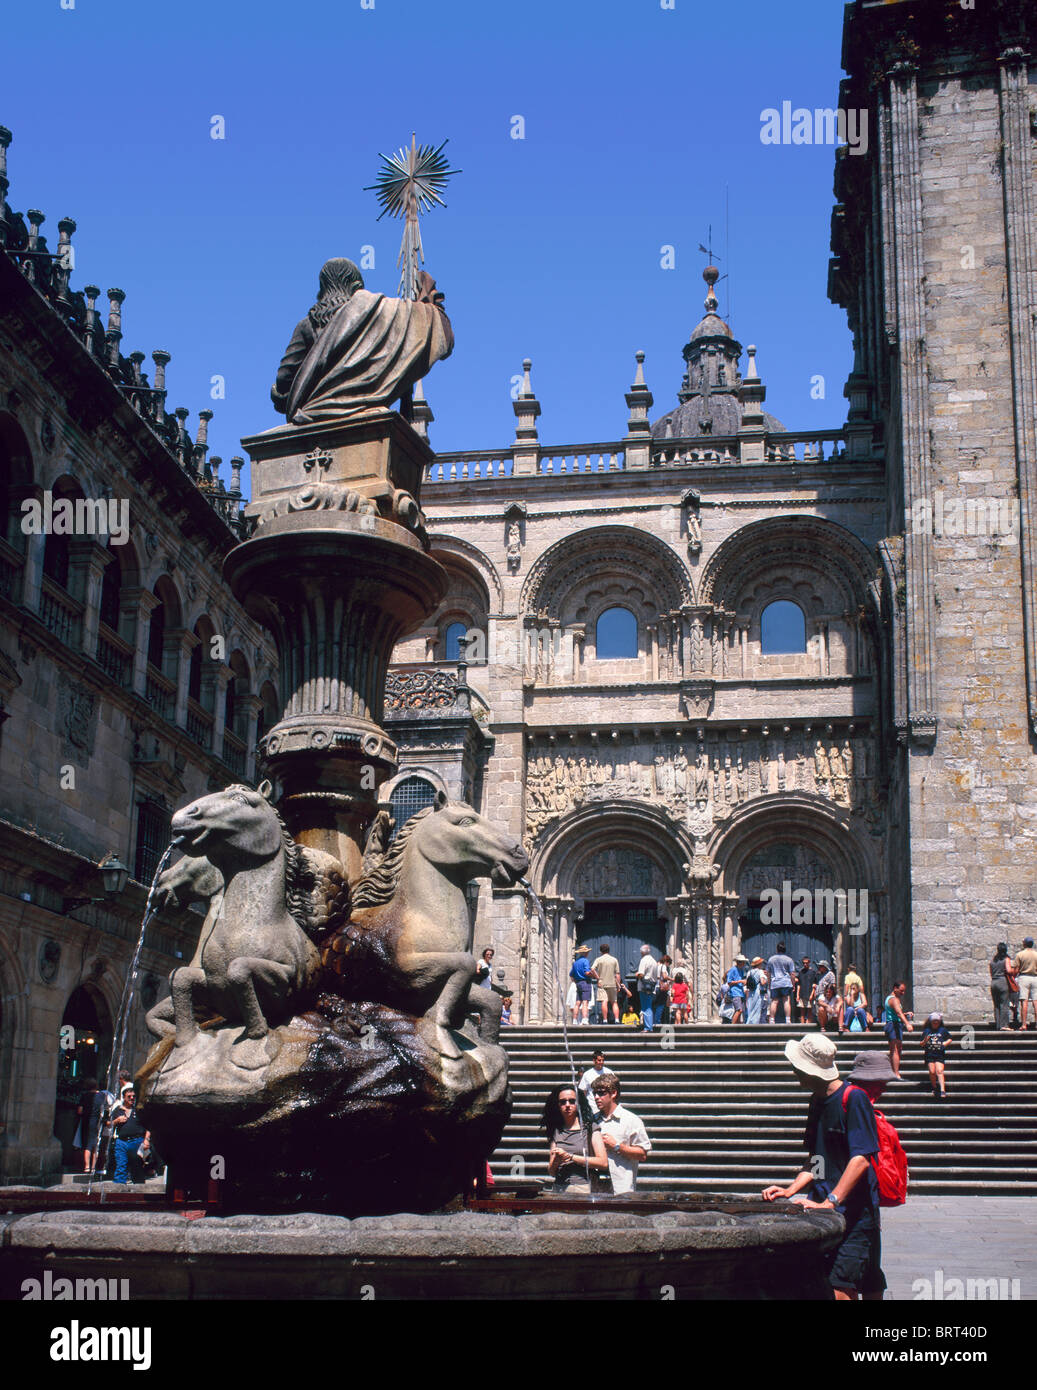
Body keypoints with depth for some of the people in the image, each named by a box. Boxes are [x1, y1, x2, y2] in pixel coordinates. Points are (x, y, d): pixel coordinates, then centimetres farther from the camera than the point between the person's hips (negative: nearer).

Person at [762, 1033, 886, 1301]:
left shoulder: (854, 1098, -11)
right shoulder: (817, 1102, 16)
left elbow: (861, 1159, -18)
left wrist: (829, 1203, -24)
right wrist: (791, 1190, 7)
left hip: (853, 1212, -8)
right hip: (825, 1214, 8)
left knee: (840, 1290, -13)